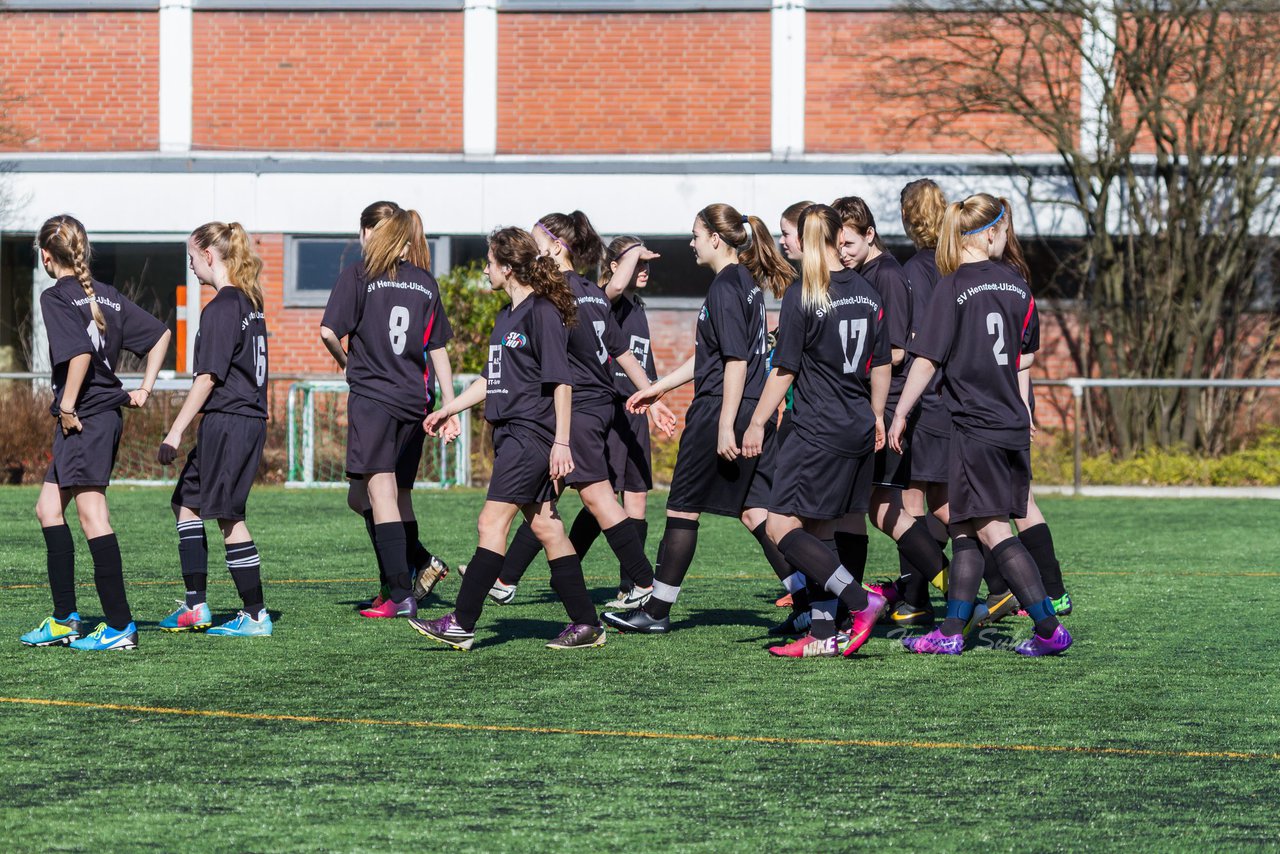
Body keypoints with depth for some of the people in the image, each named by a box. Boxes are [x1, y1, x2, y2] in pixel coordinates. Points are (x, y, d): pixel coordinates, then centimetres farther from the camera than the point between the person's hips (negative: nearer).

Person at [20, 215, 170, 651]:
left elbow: (80, 352, -24)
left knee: (91, 515, -8)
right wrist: (145, 388, 14)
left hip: (85, 418, -9)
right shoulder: (107, 295, 14)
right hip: (108, 413, 9)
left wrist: (67, 406, -15)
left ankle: (120, 626, -10)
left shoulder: (56, 297, -10)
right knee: (48, 509, 16)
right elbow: (159, 333, 15)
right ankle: (64, 619, 16)